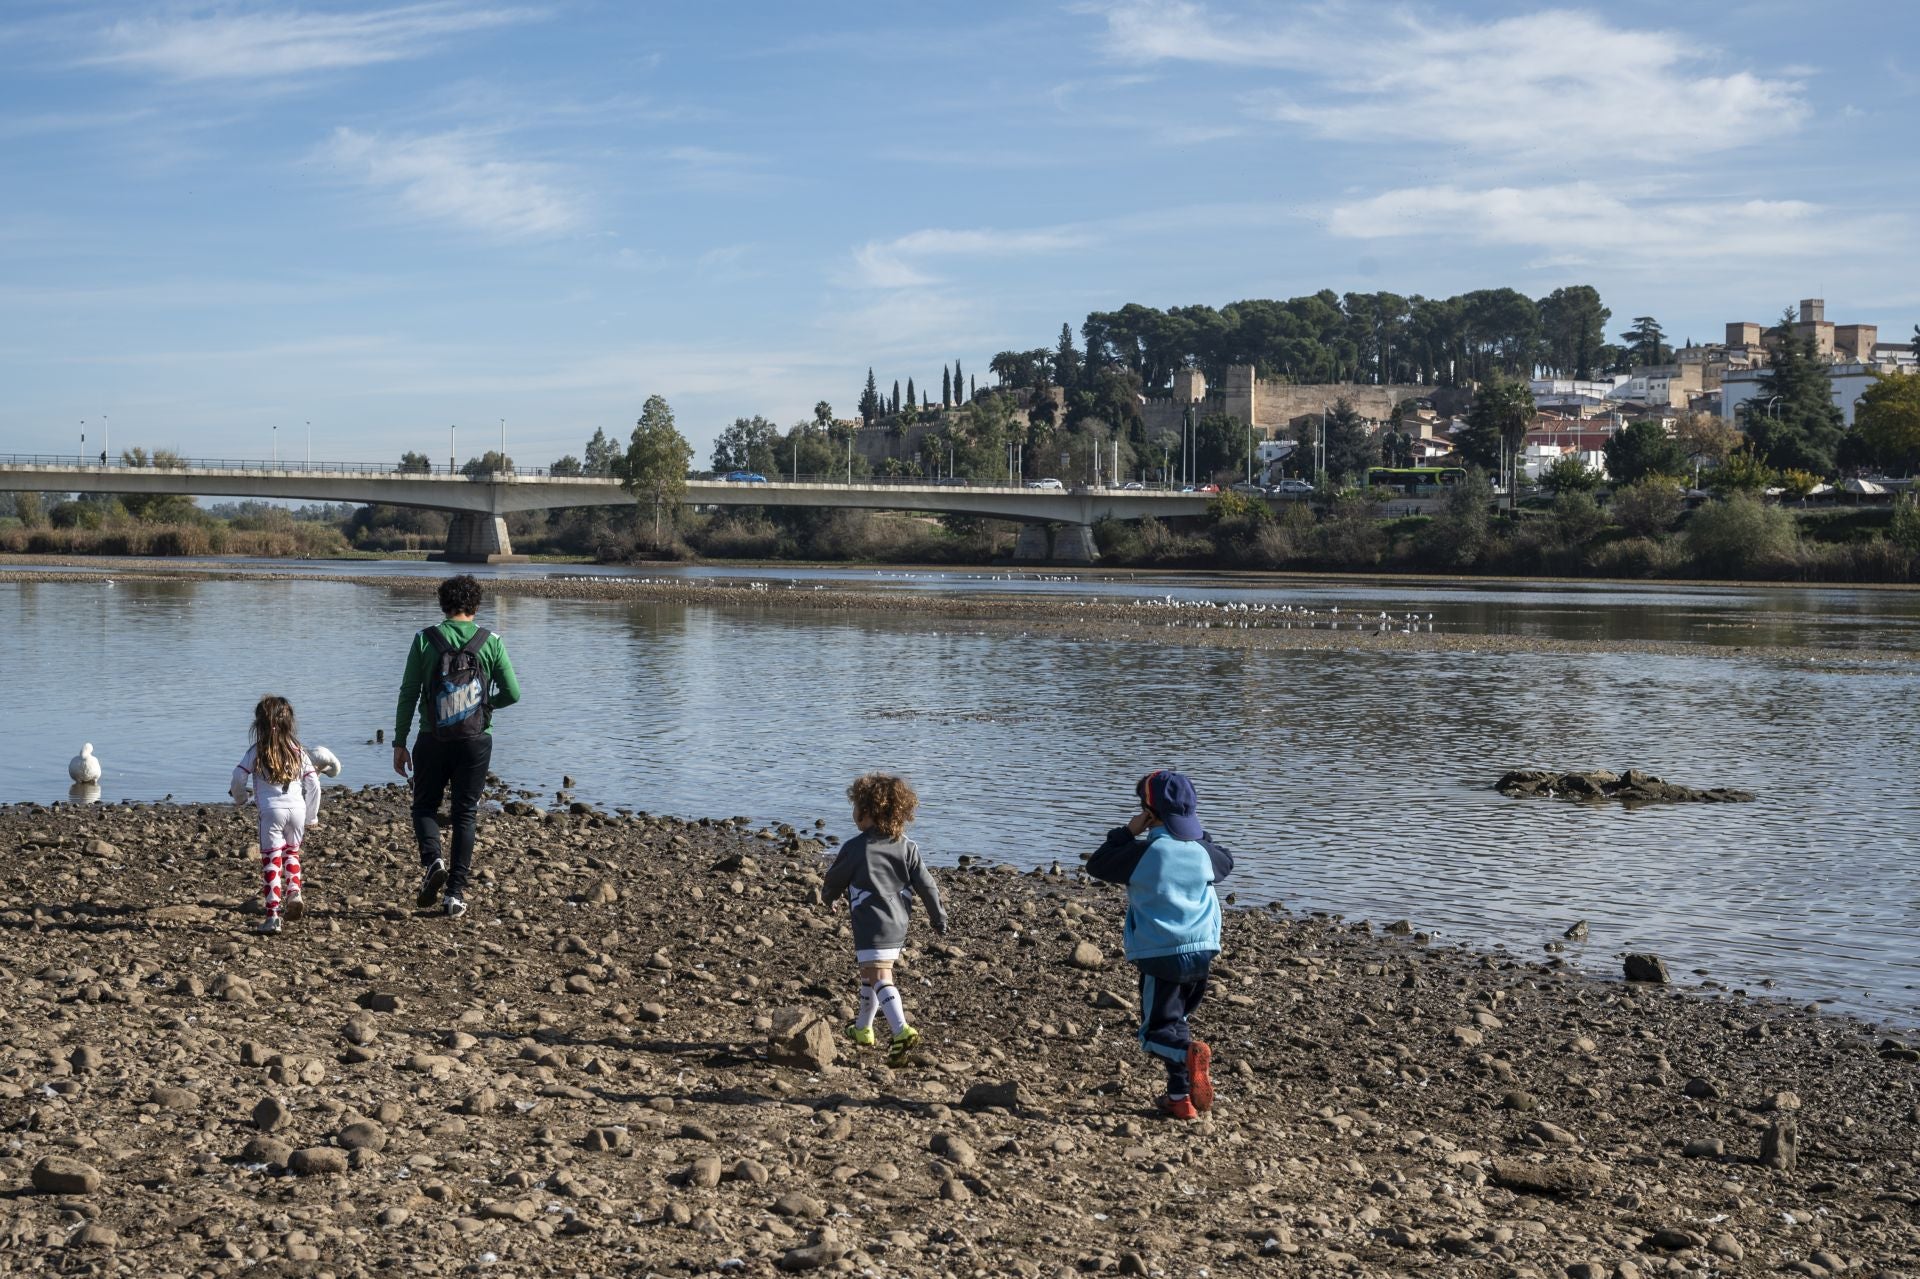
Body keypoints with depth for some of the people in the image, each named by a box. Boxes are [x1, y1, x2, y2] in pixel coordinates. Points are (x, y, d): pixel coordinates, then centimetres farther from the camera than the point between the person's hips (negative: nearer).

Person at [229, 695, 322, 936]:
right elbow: (313, 784, 7)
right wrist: (311, 817, 17)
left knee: (271, 860, 0)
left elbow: (238, 778, -3)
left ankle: (273, 914, -3)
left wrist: (240, 799, 19)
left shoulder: (257, 751, 1)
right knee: (291, 853, 24)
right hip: (297, 808, 3)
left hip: (271, 810, -3)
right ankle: (294, 892, 1)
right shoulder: (297, 751, 9)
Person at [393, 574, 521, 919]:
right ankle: (456, 893, 8)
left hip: (433, 740, -1)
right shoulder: (491, 642, -2)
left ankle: (432, 859, -10)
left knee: (425, 805, 17)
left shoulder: (425, 640, -4)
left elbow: (408, 694, -3)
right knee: (465, 813, 11)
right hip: (476, 742, 1)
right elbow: (512, 693, -2)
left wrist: (399, 742, 4)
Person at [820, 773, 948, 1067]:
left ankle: (902, 1032, -31)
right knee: (870, 974, 22)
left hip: (870, 924, -7)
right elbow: (926, 884, 5)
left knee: (880, 978, -12)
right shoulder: (907, 847, 5)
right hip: (898, 924, 7)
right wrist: (939, 917, 15)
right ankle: (863, 1029, 36)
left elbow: (834, 880, 5)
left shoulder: (855, 848, -9)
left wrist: (828, 897, 27)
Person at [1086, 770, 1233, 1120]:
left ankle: (1190, 1055, -29)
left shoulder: (1143, 852, -12)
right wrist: (1199, 835, 22)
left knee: (1157, 1031, 2)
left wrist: (1127, 832, 7)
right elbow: (1226, 862, 25)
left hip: (1160, 954, -5)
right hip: (1201, 951, 5)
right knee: (1177, 1020, 22)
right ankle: (1181, 1097, 19)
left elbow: (1096, 865, 1)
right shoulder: (1201, 850, 1)